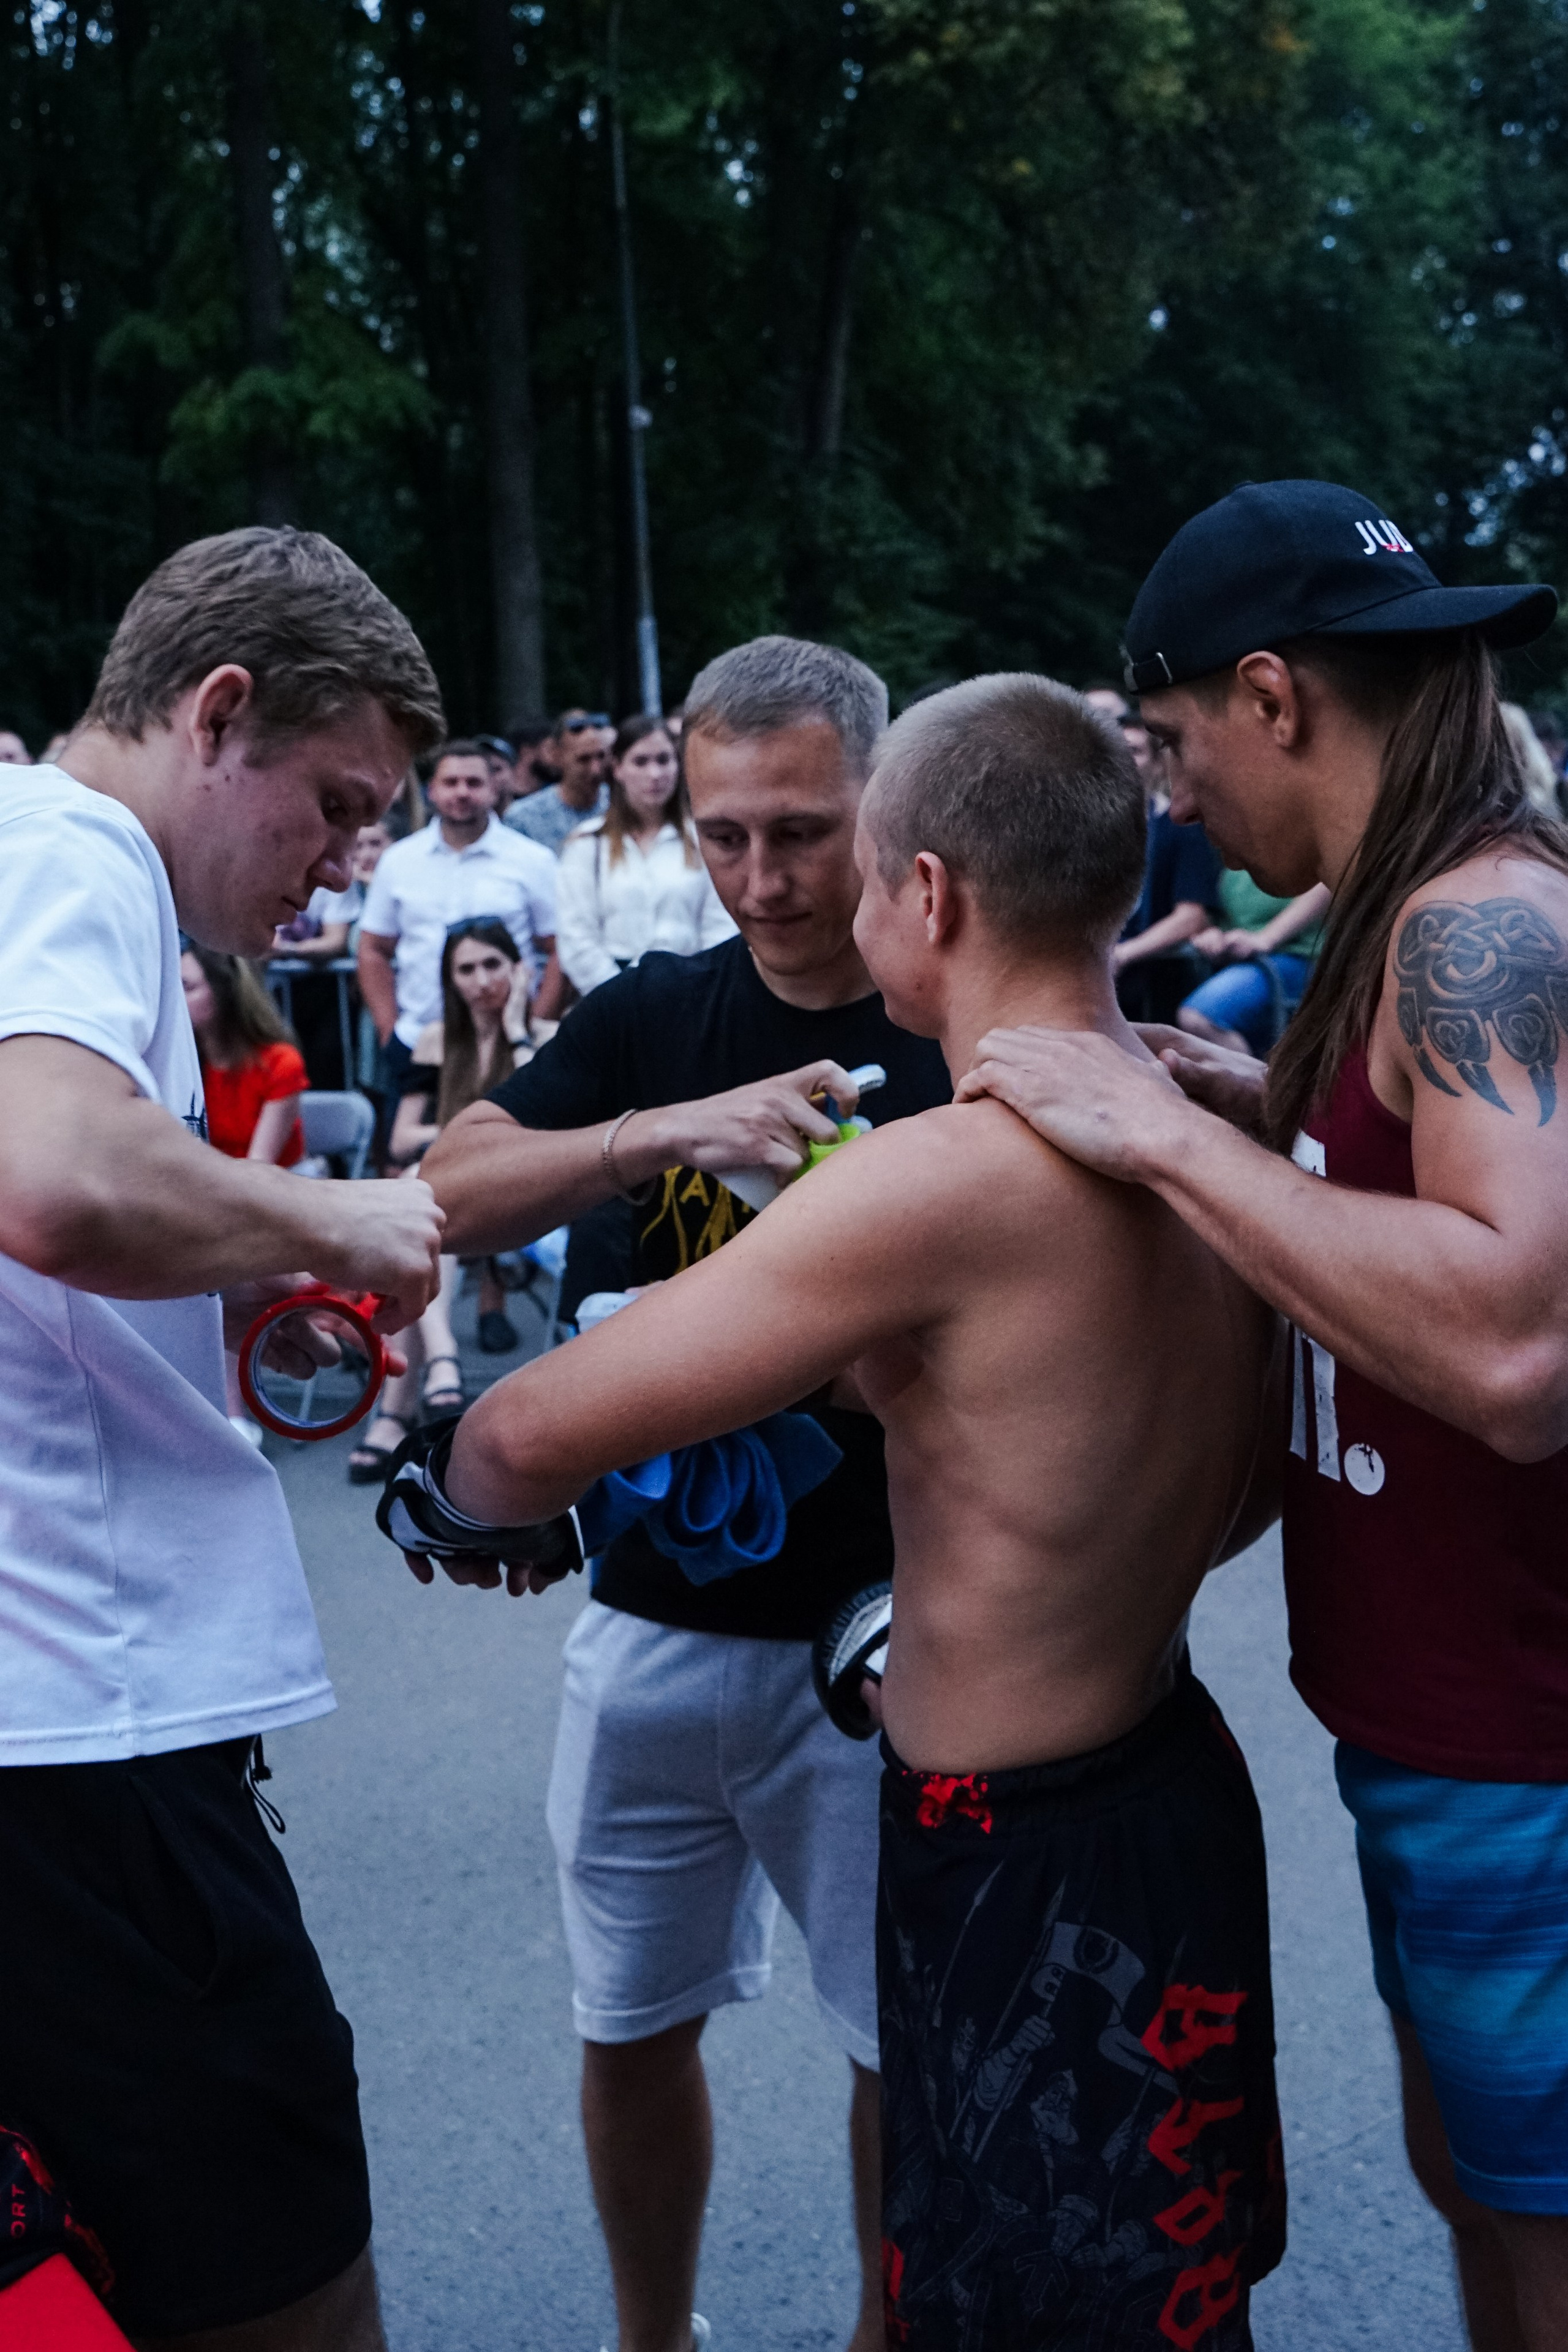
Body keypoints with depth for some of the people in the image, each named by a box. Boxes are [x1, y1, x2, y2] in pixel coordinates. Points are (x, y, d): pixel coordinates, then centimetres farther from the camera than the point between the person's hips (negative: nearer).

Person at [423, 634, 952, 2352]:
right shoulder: (652, 1018, 1)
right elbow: (446, 1196, -12)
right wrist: (671, 1131, -27)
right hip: (657, 1614, 3)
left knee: (908, 2042, 10)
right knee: (634, 2026, 17)